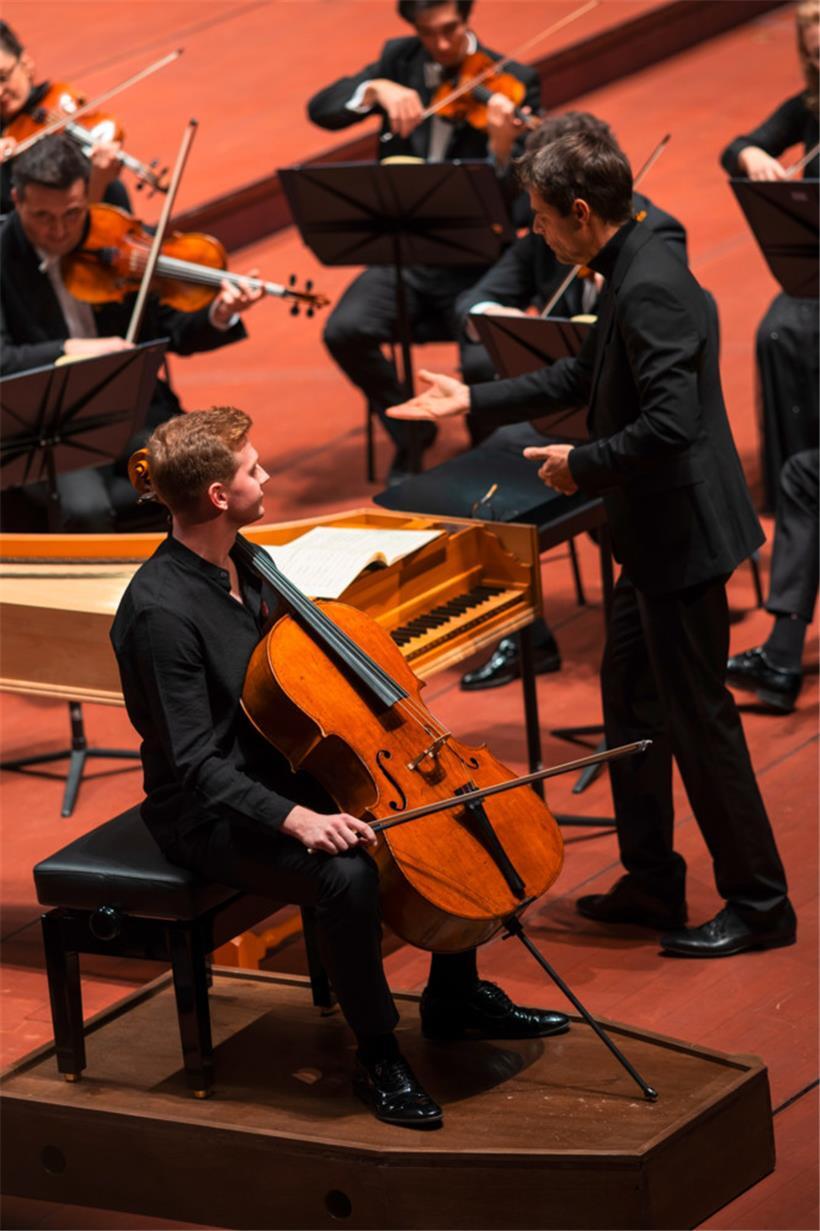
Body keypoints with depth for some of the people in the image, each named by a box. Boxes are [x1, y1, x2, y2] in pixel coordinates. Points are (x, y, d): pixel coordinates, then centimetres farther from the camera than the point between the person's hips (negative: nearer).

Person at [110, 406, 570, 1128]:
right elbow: (194, 764, -27)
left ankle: (455, 999, 19)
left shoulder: (241, 562, 4)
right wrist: (293, 819, -37)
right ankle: (378, 1056, -13)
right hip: (213, 814, -9)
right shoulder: (160, 611, -25)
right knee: (347, 874, -34)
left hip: (287, 772, 10)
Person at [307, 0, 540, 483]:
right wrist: (376, 89, -21)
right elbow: (321, 109, -3)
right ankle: (410, 433, 3)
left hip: (476, 261, -3)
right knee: (345, 331, -23)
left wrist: (503, 148, -35)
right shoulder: (399, 60, 5)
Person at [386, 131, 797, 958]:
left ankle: (759, 902, 8)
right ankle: (651, 883, 30)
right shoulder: (629, 276, 9)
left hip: (681, 537, -11)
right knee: (632, 700, 19)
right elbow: (584, 376, 23)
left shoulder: (649, 291, -24)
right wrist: (474, 402, 21)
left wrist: (583, 464, -17)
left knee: (698, 716, -2)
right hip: (654, 536, 11)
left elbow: (670, 423, -31)